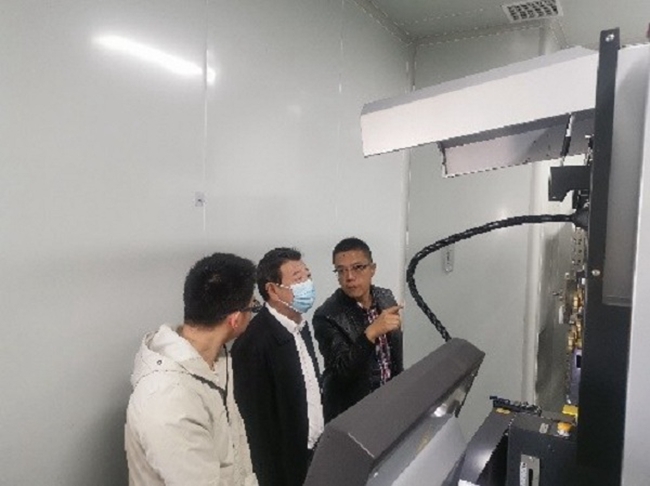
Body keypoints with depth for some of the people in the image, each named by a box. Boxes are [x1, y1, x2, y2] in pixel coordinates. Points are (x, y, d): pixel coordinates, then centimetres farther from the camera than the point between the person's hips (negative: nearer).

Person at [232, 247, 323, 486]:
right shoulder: (254, 342, -25)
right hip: (284, 460, -7)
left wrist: (320, 443, 12)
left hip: (313, 451, 7)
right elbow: (257, 422, -21)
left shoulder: (299, 325, 2)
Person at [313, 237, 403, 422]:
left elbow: (396, 350, 7)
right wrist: (371, 332, -38)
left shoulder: (386, 297, -5)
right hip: (349, 411, -5)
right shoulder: (327, 316, -22)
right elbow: (342, 371, -27)